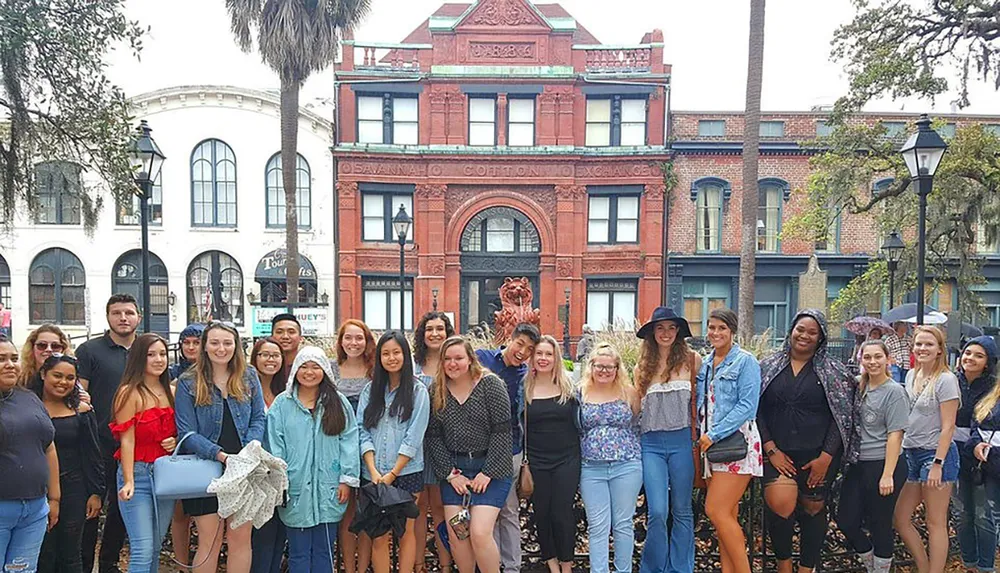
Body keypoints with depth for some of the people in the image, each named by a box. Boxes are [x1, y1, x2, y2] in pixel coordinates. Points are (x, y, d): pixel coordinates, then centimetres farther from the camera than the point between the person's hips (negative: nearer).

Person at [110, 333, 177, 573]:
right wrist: (128, 482, -17)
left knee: (156, 548, 11)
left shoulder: (171, 392, 11)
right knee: (142, 550, -9)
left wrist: (176, 442, -1)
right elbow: (127, 440, -11)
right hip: (138, 473, -6)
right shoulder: (129, 393, -7)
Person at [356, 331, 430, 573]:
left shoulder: (418, 391, -1)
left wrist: (393, 473, -11)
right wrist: (373, 471, -8)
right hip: (373, 475, 2)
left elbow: (414, 437, -7)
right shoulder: (370, 390, 9)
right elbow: (363, 431, 3)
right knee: (378, 536, 3)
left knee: (405, 533, 5)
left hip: (407, 473, -2)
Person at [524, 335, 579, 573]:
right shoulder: (525, 388, 0)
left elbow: (579, 420, 8)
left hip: (567, 460, -1)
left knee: (562, 513, 0)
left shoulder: (568, 386, 1)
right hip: (536, 462, 1)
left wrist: (580, 452, 2)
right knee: (542, 514, 7)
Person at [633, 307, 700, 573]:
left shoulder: (691, 360, 0)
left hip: (682, 440, -1)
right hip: (651, 443, 1)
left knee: (682, 510, 9)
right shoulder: (642, 367, 9)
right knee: (657, 512, -4)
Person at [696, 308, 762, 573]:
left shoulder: (745, 361, -4)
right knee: (726, 516, 8)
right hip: (711, 443, 7)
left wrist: (715, 434, -16)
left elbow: (747, 406, -13)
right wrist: (702, 436, 5)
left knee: (716, 510, -14)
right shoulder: (705, 364, 15)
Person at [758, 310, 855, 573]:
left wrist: (826, 457, -8)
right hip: (778, 454, 0)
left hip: (818, 455, 0)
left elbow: (842, 416, 0)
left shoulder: (833, 371, 4)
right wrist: (771, 450, -5)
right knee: (780, 504, -17)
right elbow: (757, 410, 4)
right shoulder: (769, 367, 7)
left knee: (813, 509, 6)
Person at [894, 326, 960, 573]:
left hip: (936, 454, -7)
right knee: (900, 518, 10)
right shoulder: (911, 376, 10)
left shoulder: (946, 380, -10)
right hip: (912, 453, 8)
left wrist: (937, 464, -17)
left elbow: (948, 426, -13)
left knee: (935, 523, 1)